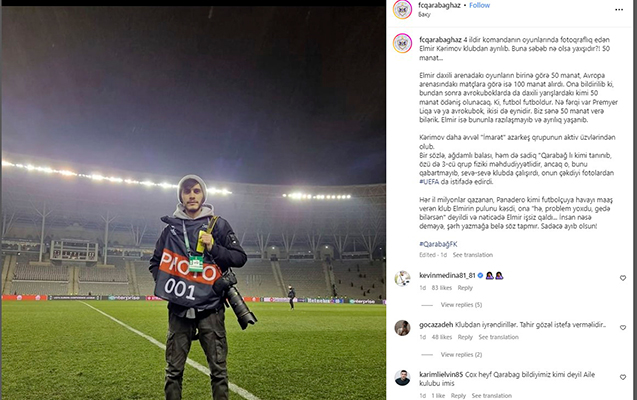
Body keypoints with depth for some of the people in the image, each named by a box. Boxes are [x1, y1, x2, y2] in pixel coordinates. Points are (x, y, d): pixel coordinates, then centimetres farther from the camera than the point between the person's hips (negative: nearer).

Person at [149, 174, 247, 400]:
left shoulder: (218, 224, 5)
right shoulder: (171, 226, 10)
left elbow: (240, 258, 2)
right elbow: (155, 263, 19)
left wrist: (213, 248, -12)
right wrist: (166, 283, 1)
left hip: (210, 307, -2)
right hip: (179, 309, 2)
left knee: (218, 369, 0)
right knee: (174, 369, 6)